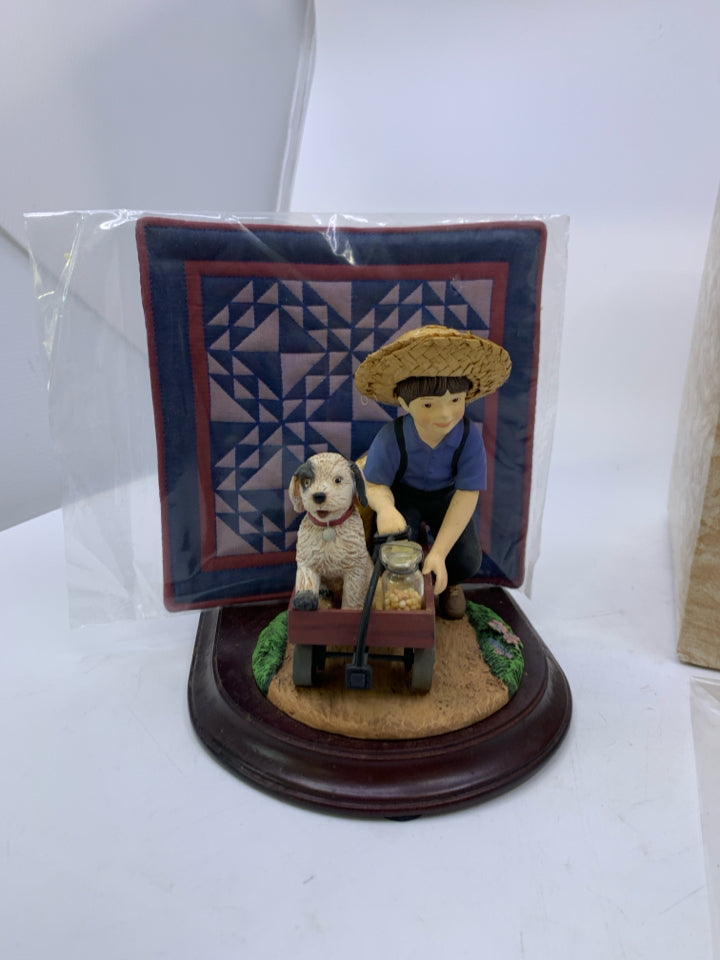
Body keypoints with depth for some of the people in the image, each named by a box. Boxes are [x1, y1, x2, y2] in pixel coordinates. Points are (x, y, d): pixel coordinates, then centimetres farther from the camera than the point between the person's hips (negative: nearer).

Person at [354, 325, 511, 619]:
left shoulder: (469, 436, -29)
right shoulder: (391, 438, -32)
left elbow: (467, 494, -27)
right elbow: (374, 485, -20)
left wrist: (439, 551, -34)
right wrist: (386, 509, -48)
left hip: (445, 497, 1)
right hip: (404, 496, -1)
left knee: (468, 562, -16)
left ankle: (449, 583, 25)